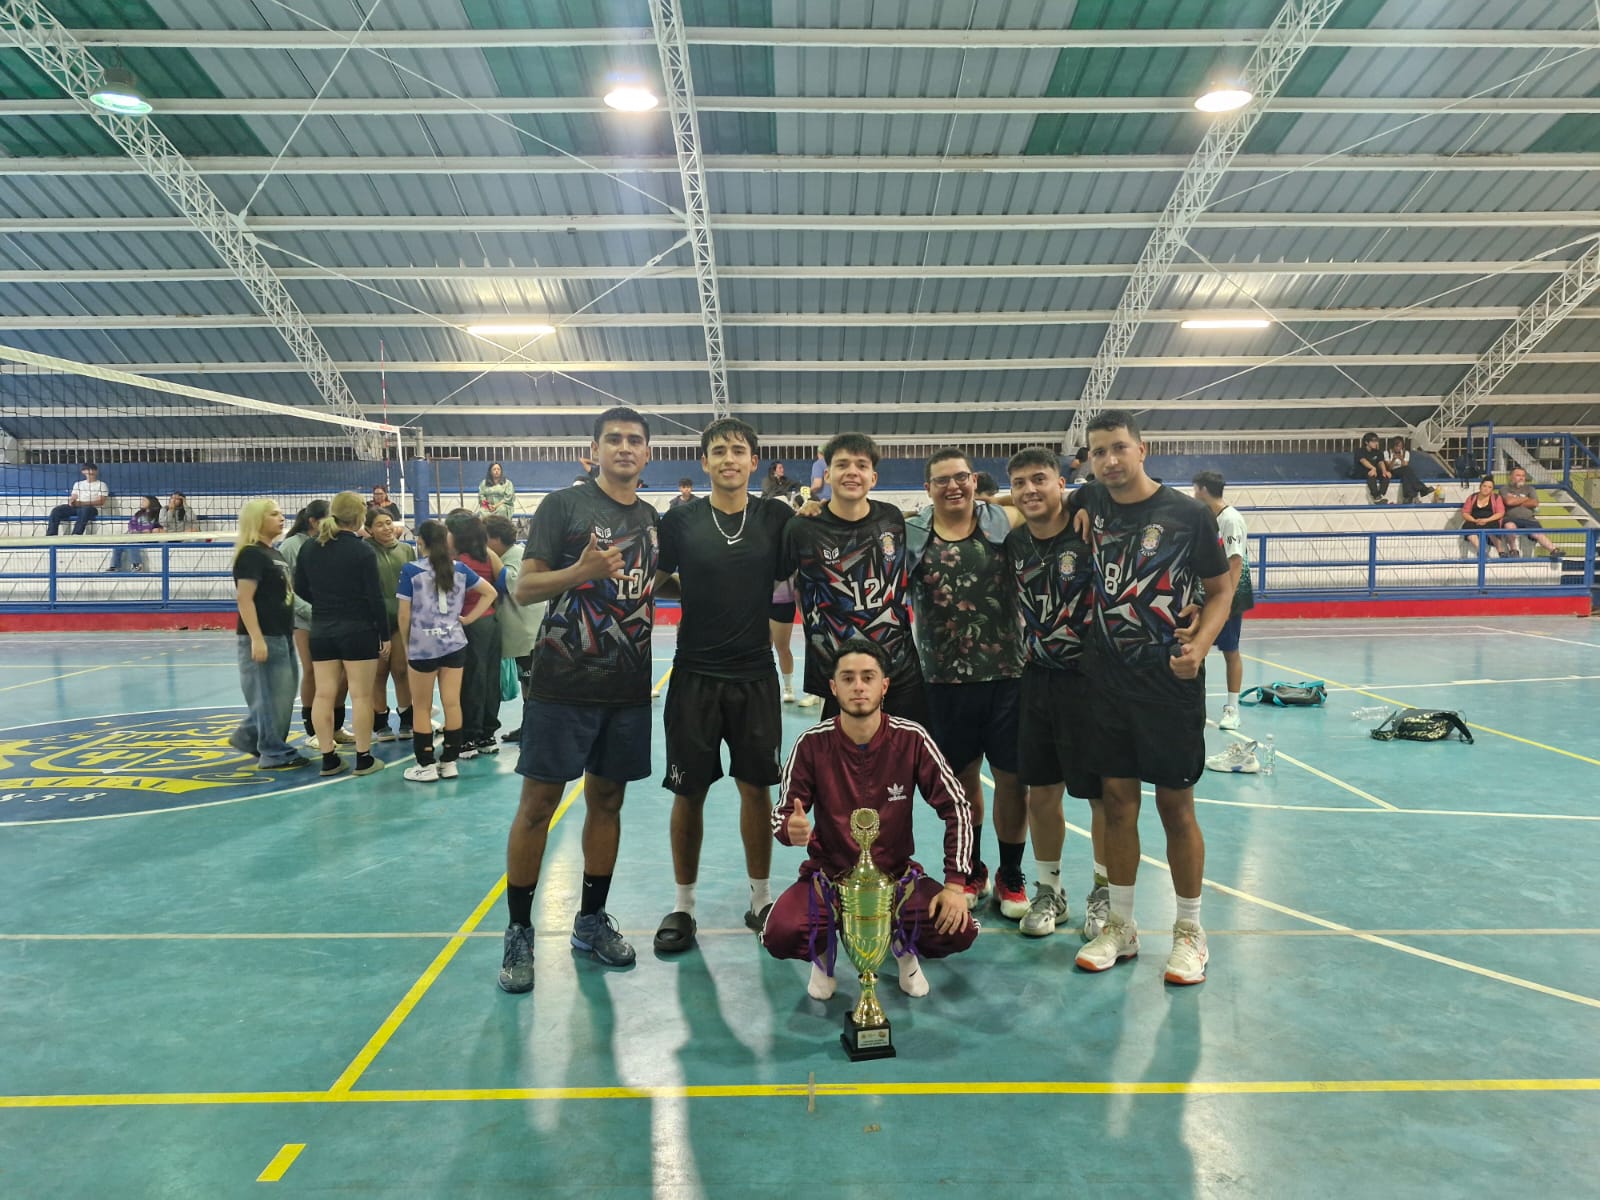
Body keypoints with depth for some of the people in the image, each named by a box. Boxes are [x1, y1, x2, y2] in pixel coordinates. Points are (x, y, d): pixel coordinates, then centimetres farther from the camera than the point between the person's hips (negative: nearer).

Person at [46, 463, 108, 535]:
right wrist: (71, 501, -9)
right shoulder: (78, 484, 27)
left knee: (85, 510, -42)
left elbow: (101, 501, -3)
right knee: (56, 510, -21)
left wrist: (83, 503, -14)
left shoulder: (101, 484, 11)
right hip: (76, 507, 5)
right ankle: (50, 537, -28)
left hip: (92, 508, -5)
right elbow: (73, 498, 18)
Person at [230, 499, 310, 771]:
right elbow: (244, 599, -19)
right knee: (271, 696, -3)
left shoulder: (274, 553, 16)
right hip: (263, 637, -10)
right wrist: (256, 639, -24)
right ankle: (275, 754, 5)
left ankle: (247, 737, 30)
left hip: (282, 635, 10)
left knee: (283, 695, 16)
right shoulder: (251, 554, -12)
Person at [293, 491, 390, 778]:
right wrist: (385, 634, -4)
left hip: (321, 630, 5)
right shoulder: (362, 551, -11)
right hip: (358, 630, -5)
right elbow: (375, 597, -11)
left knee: (324, 694, 8)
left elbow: (300, 589, 10)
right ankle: (364, 758, 6)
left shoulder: (308, 549, 4)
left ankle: (328, 758, 13)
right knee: (361, 695, 1)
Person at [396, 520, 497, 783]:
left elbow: (404, 615, -7)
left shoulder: (410, 570, -8)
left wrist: (406, 646, 5)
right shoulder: (459, 568, 4)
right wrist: (468, 619, 8)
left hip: (422, 646, -3)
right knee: (452, 703, 6)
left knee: (423, 708, 6)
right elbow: (490, 593, 9)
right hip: (454, 644, 4)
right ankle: (450, 761, 12)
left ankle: (426, 765, 9)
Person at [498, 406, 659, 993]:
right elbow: (524, 588, -10)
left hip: (629, 686, 5)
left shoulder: (654, 519, 12)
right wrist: (581, 571, -25)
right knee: (538, 802, -1)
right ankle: (519, 932, 12)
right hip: (564, 681, -5)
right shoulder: (563, 505, -4)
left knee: (607, 799, 12)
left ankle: (591, 920, 26)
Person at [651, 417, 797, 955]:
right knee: (689, 791, 6)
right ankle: (682, 907, 21)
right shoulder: (681, 521, -2)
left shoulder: (776, 517, 1)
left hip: (755, 674, 1)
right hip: (695, 675, -1)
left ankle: (760, 900, 25)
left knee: (756, 787, 8)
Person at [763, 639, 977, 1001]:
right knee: (780, 936, -28)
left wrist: (955, 885, -14)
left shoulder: (912, 739, -11)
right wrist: (791, 830, -32)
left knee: (959, 930, -23)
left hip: (897, 876, 1)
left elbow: (956, 808, -6)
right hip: (828, 876, -1)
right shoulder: (812, 744, -13)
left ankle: (905, 947, 15)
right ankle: (823, 952, 12)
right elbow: (782, 814, -6)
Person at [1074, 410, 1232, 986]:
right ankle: (1120, 927, 23)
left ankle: (1189, 932, 21)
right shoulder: (1092, 503, 2)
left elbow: (1221, 589, 0)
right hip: (1107, 678, 3)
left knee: (1175, 805, 4)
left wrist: (1199, 645, -15)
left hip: (1170, 680, -3)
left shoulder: (1189, 513, -7)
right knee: (1117, 801, 9)